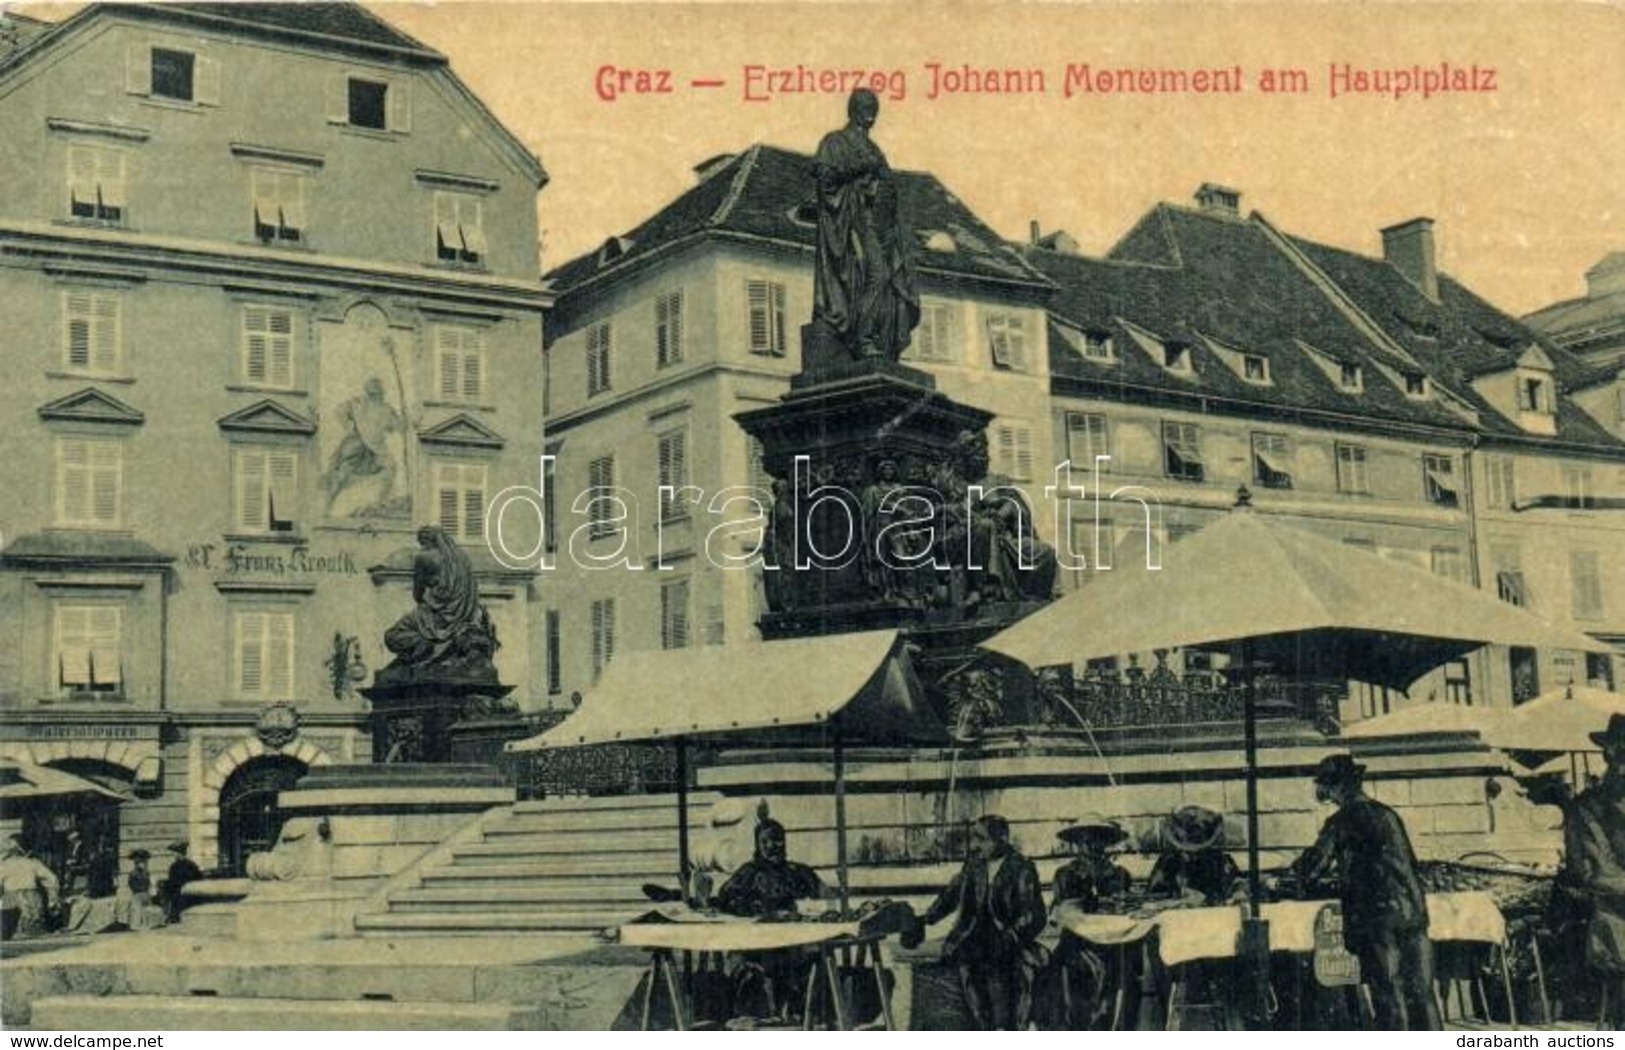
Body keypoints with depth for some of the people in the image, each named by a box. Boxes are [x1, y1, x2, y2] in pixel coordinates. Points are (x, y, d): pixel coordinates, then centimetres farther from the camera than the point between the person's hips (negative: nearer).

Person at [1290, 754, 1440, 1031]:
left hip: (1378, 917, -6)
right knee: (1420, 992, 8)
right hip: (1414, 911, 6)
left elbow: (1314, 867, -9)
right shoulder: (1387, 814, 17)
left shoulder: (1342, 821, -5)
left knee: (1388, 996, -3)